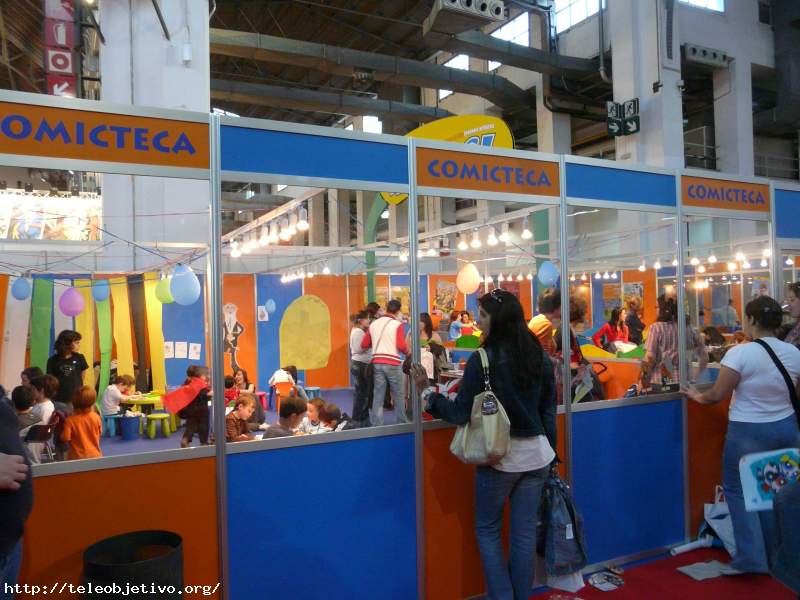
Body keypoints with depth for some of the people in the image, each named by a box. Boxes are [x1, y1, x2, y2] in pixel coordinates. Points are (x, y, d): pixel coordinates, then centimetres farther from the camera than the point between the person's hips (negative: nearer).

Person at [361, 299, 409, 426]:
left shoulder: (373, 324, 9)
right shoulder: (397, 324, -6)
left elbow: (364, 345, 10)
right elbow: (401, 346, -17)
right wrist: (407, 351, 3)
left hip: (377, 363, 4)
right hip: (392, 363, -4)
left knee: (378, 395, 7)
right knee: (399, 395, 10)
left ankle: (376, 425, 7)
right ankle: (401, 422, 18)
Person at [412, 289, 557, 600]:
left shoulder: (482, 359, -16)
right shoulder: (541, 357, 1)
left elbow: (460, 414, -14)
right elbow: (548, 411, 8)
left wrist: (426, 391, -3)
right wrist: (550, 452, 19)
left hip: (498, 456, -5)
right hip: (536, 454, 5)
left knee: (488, 530, 13)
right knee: (525, 532, 14)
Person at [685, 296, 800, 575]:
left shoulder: (741, 353, -19)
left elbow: (716, 395, -15)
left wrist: (697, 396, 4)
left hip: (749, 433, -6)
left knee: (739, 490, 9)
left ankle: (751, 559, 8)